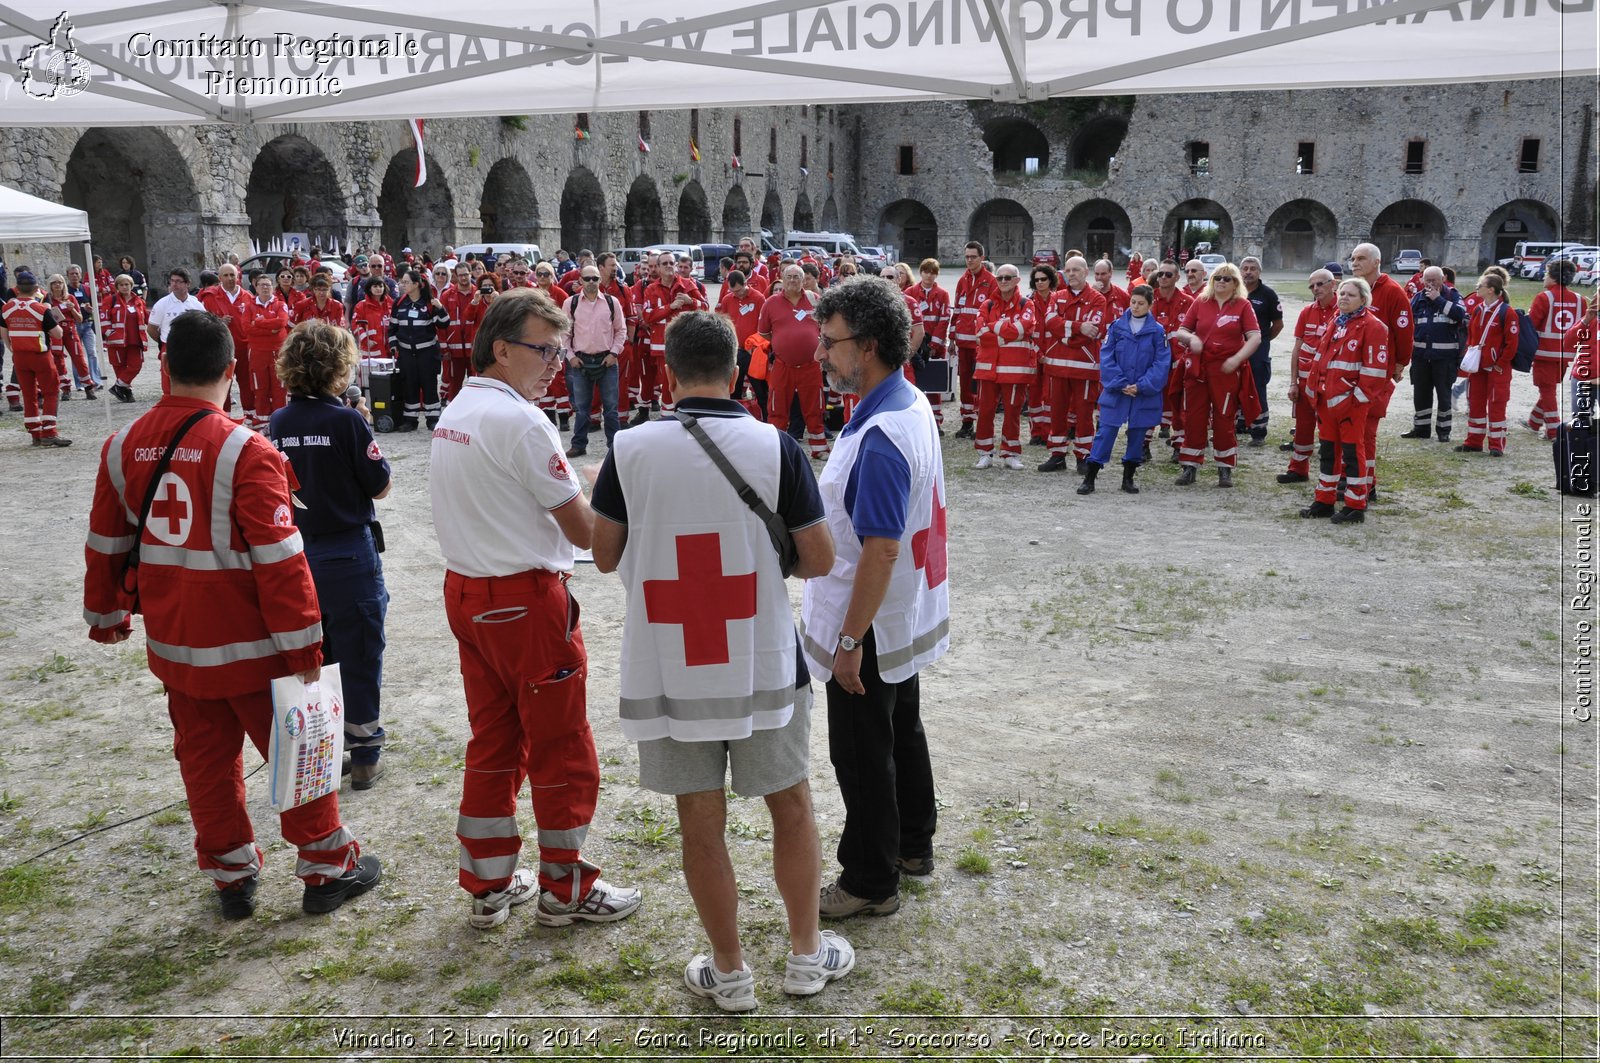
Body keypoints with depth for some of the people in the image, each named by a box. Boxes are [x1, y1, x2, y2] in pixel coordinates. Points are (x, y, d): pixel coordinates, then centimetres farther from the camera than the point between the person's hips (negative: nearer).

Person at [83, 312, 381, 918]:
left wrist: (106, 615, 25)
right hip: (248, 646, -5)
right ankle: (327, 868, 22)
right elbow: (280, 560, -20)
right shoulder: (245, 451, -20)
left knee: (204, 759, 17)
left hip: (173, 642, 6)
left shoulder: (123, 447, -1)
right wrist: (304, 644, -13)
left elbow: (106, 544, 10)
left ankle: (230, 876, 30)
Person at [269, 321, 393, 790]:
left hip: (296, 554, 5)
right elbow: (381, 487, -9)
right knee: (359, 658, 7)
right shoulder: (346, 421, -15)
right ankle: (364, 757, 15)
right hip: (349, 554, -5)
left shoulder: (279, 422, 1)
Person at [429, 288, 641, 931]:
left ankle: (489, 885, 27)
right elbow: (584, 530, -17)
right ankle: (564, 889, 19)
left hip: (466, 590, 9)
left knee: (493, 742, 17)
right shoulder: (521, 421, -19)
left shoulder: (454, 412, 9)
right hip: (526, 603, -9)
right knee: (562, 750, 6)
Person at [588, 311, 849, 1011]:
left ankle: (729, 973, 26)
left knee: (700, 822, 12)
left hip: (667, 669, 1)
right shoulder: (774, 446, -9)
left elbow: (605, 556, 3)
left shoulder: (630, 450, -7)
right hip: (762, 664, 0)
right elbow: (819, 558, -6)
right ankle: (807, 955, 31)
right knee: (790, 805, 17)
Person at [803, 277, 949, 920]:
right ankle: (914, 844, 42)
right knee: (902, 729, 24)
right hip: (905, 619, 10)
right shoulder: (912, 402, 4)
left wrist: (850, 641, -22)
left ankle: (871, 882, 22)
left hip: (871, 628, -10)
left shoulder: (881, 437, -29)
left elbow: (880, 550, -29)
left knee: (862, 754, 6)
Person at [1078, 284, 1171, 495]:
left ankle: (1128, 478, 22)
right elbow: (1106, 357, -2)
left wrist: (1142, 386, -14)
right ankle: (1089, 478, 0)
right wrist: (1119, 384, -11)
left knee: (1137, 434, 9)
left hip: (1144, 393, 1)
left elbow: (1162, 362, -4)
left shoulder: (1157, 331, -1)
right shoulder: (1117, 326, 1)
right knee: (1106, 432, -3)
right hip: (1116, 391, -1)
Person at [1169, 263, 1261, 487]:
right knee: (1193, 417, 4)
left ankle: (1225, 468, 12)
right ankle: (1190, 466, 13)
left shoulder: (1243, 306, 2)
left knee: (1223, 418, 1)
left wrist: (1237, 359, -16)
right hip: (1197, 368, 2)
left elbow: (1255, 337, -4)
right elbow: (1181, 331, 11)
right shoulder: (1200, 303, 8)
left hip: (1226, 370, -2)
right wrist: (1190, 338, -12)